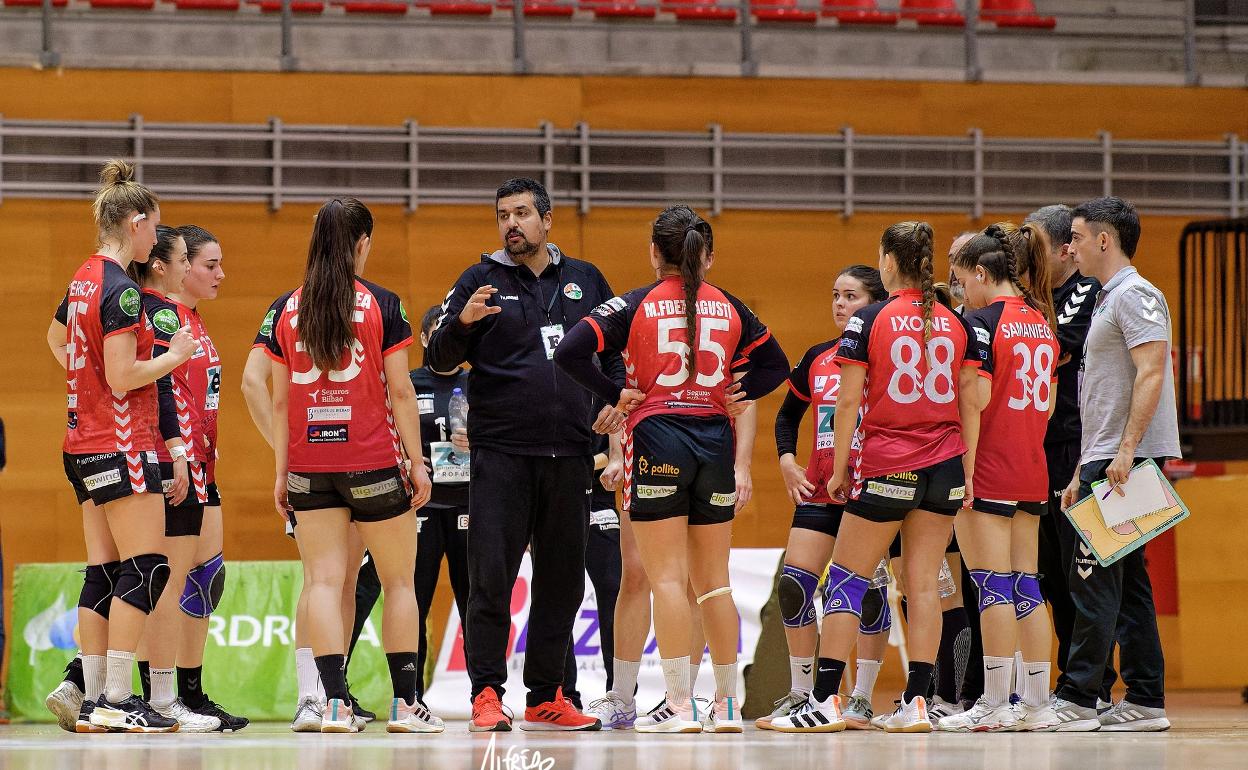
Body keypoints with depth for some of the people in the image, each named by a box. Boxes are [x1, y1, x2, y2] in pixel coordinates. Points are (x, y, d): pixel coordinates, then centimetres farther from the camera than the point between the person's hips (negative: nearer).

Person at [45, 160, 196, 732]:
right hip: (122, 443, -10)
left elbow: (56, 338, 33)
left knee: (103, 574, 9)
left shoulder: (84, 279, 13)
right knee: (145, 568, -9)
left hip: (85, 444, 10)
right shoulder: (121, 290, -16)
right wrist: (174, 356, -7)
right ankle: (116, 700, -12)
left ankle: (93, 702, 8)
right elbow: (122, 378, -20)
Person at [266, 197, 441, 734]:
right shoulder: (381, 305, -4)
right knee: (399, 582, 9)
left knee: (325, 581, 1)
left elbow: (280, 400, 6)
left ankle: (334, 702, -10)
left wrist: (282, 471, 11)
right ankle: (404, 704, 8)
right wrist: (417, 462, 1)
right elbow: (400, 392, -5)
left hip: (309, 464, 3)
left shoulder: (288, 311, 5)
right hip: (374, 463, -3)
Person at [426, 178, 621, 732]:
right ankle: (486, 695, -4)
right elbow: (440, 360, 0)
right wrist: (461, 322, -21)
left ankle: (546, 697, 13)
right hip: (500, 453, -3)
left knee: (562, 582, 6)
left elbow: (614, 352, 21)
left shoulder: (585, 281, 13)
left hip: (568, 454, 3)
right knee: (491, 578, -8)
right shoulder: (481, 281, 5)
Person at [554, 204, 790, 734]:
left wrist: (615, 397, -3)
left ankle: (679, 705, -8)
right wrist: (736, 395, 11)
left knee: (667, 578, -4)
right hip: (714, 441, 4)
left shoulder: (636, 305, -1)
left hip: (656, 438, -4)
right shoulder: (729, 307, 9)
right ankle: (728, 704, 12)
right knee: (713, 581, 10)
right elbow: (776, 364, 19)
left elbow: (569, 352, -11)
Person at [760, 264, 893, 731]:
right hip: (819, 490, 5)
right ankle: (800, 694, 8)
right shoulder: (817, 359, 11)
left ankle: (862, 697, 6)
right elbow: (788, 415, 23)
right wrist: (787, 460, 9)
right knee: (794, 584, -2)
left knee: (869, 589, -3)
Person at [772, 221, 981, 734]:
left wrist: (839, 469, 2)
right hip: (945, 466, 4)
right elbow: (970, 403, 7)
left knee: (846, 581, 2)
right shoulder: (956, 324, 6)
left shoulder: (869, 321, -5)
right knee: (923, 585, 5)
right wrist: (968, 474, 12)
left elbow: (848, 404, -6)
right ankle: (915, 702, 1)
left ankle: (824, 701, -2)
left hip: (887, 467, -4)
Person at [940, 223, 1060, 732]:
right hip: (1032, 470, 8)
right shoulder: (1041, 321, 13)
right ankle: (1037, 704, 8)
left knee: (992, 585, -5)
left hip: (987, 470, -8)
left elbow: (977, 398, -19)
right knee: (1026, 585, 9)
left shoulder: (982, 321, -11)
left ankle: (995, 704, -4)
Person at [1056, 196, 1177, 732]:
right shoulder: (1106, 301, 23)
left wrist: (1126, 450, -26)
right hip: (1104, 461, 10)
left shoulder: (1134, 295, -8)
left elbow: (1151, 372, -19)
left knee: (1094, 578, -11)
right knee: (1126, 583, 8)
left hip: (1125, 461, -10)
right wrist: (1082, 472, 22)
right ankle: (1145, 702, 8)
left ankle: (1078, 698, -12)